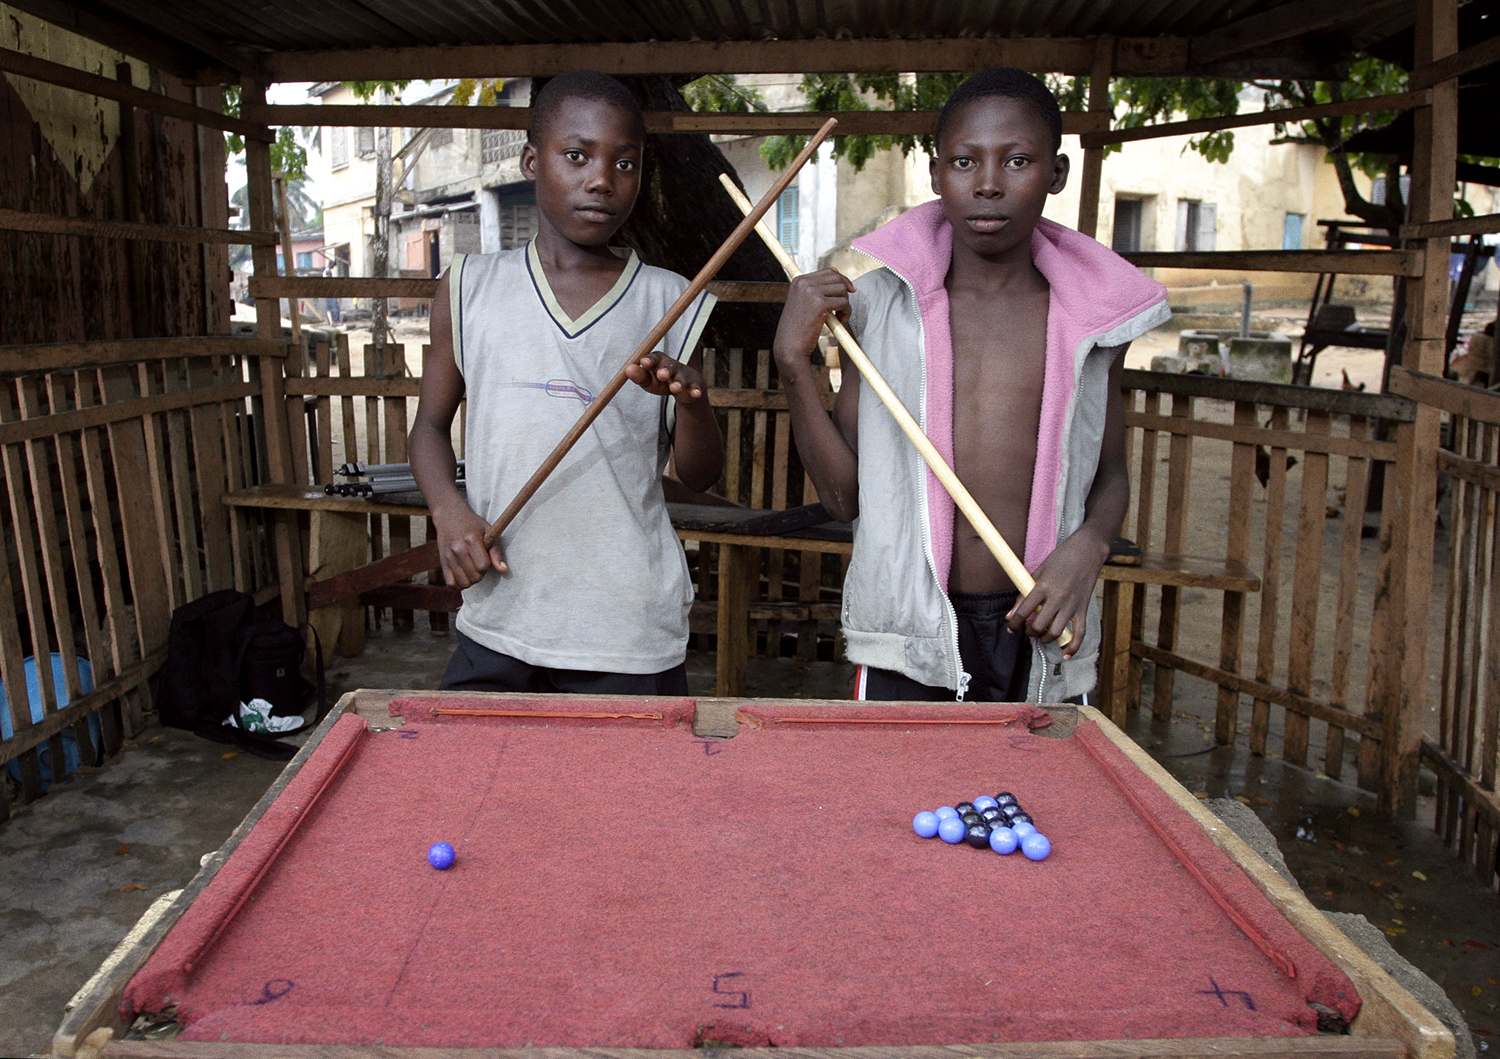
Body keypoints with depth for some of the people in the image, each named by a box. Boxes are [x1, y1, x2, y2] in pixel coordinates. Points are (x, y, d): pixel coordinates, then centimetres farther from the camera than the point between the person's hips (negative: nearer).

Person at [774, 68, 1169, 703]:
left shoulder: (1095, 315, 2)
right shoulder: (882, 304, -2)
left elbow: (1110, 473, 14)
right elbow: (844, 495, -2)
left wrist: (1087, 545, -7)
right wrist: (793, 364, -13)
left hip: (1038, 637, 2)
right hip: (906, 633, -1)